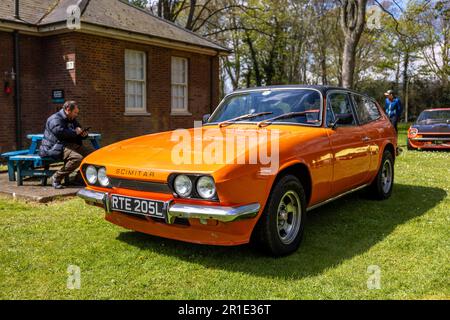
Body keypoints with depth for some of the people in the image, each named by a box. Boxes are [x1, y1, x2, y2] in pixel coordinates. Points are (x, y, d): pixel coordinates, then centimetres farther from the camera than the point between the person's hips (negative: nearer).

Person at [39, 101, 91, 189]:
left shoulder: (72, 120, 23)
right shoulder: (55, 119, -7)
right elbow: (60, 132, -27)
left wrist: (83, 134, 7)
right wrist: (75, 132, -14)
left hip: (72, 145, 9)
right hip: (57, 147, -9)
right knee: (77, 158, -33)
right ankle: (56, 178, -20)